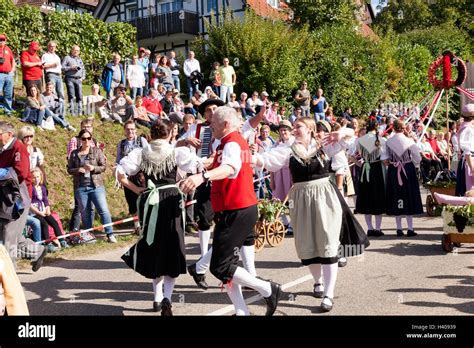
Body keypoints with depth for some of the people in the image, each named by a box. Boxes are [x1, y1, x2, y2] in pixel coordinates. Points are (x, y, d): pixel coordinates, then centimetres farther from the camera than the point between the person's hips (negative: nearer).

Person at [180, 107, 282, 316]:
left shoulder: (231, 143, -17)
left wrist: (203, 176, -57)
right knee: (225, 262, 14)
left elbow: (230, 167, -40)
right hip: (244, 209, 11)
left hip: (235, 212, -11)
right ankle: (241, 311, 18)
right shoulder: (237, 141, 16)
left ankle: (268, 290, 2)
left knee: (219, 266, -8)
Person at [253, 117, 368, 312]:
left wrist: (341, 133, -21)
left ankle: (329, 294, -2)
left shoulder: (324, 146, 0)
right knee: (308, 244, 10)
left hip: (324, 198, -2)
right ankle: (318, 281, 34)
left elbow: (351, 133, 1)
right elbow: (266, 159, -12)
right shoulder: (289, 151, 1)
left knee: (328, 244, -5)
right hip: (302, 200, 2)